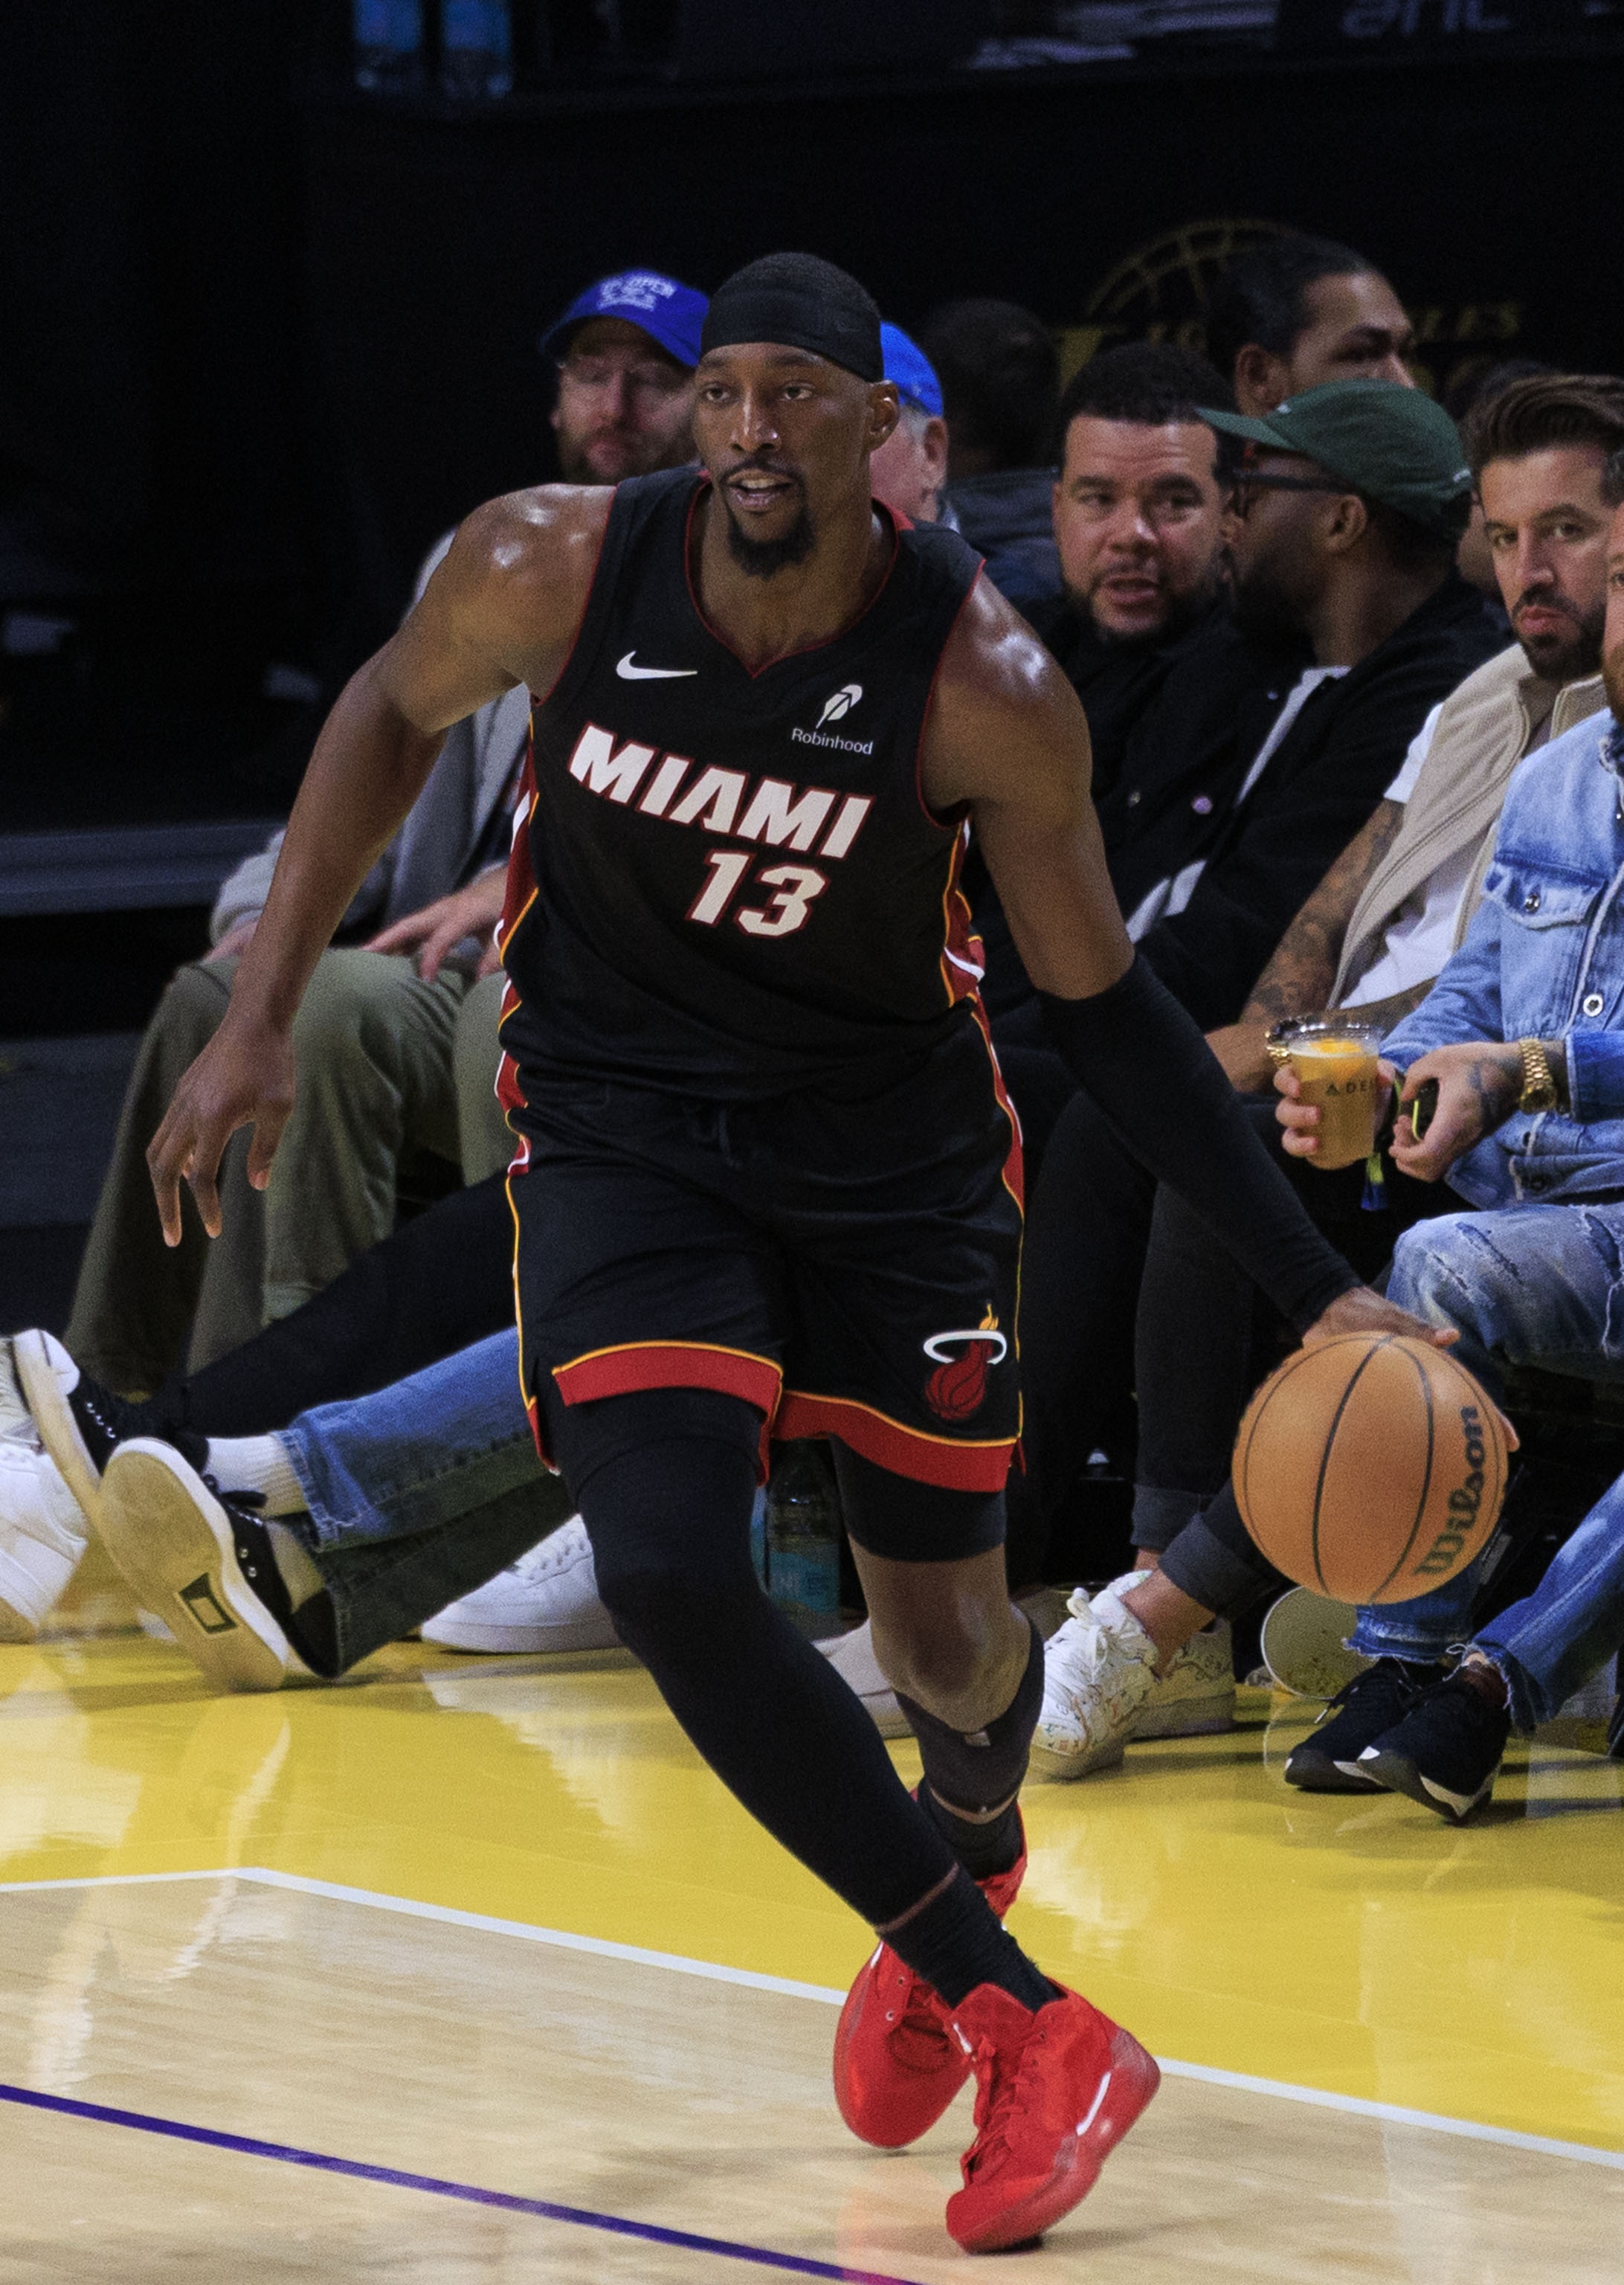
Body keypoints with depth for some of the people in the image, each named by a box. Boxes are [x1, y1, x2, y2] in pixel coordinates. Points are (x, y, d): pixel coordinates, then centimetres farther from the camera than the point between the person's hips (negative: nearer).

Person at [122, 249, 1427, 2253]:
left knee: (946, 1633, 10)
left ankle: (965, 1874, 50)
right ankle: (1029, 2028, -11)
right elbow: (395, 712, 3)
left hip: (894, 1137, 0)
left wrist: (1315, 1290, -12)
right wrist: (258, 1022, 3)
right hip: (624, 1127, 0)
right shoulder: (556, 571, -20)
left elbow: (1100, 1004, -10)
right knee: (670, 1577, -21)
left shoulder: (987, 691, -23)